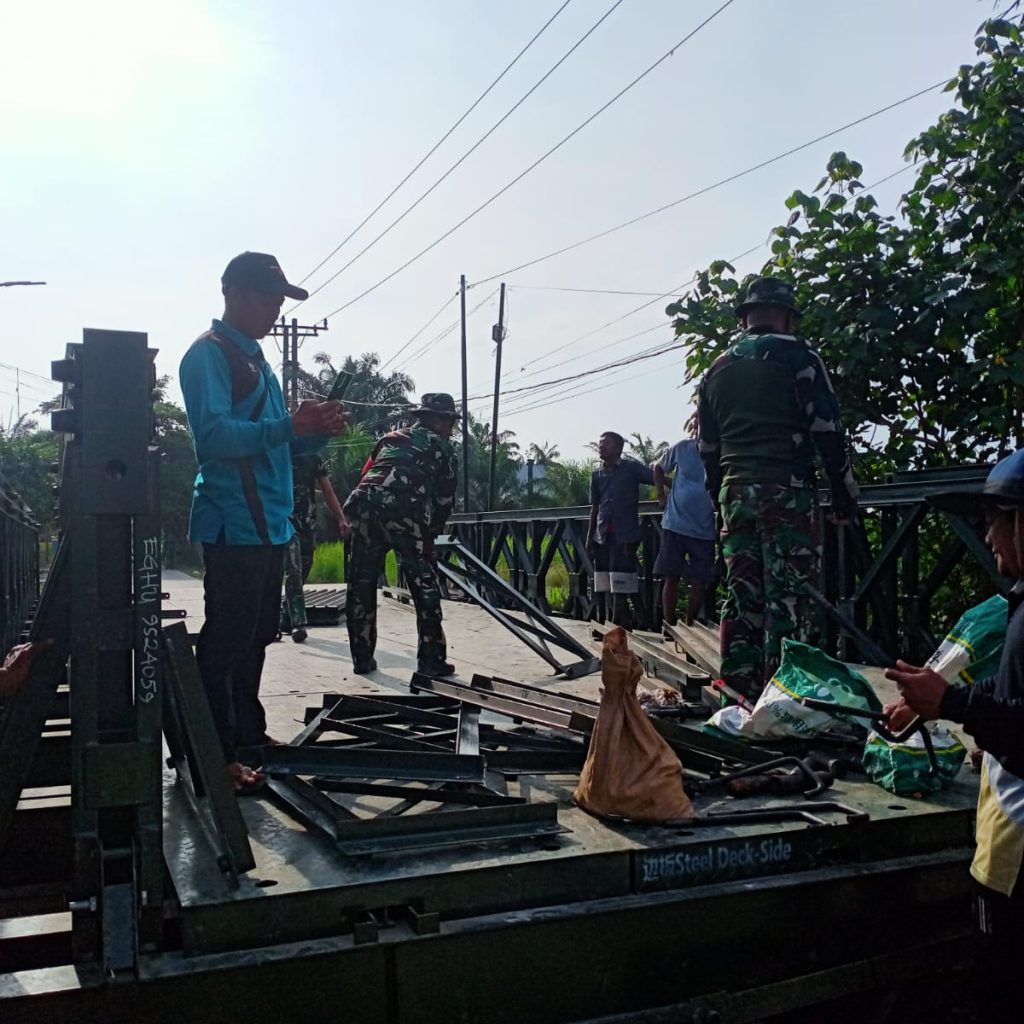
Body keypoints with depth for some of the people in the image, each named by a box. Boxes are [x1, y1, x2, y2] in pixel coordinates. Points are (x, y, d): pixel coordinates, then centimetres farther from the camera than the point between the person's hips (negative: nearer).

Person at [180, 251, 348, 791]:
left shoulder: (255, 359, 21)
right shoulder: (210, 353, -7)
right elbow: (214, 435, -20)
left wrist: (318, 430, 6)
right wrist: (289, 426, -25)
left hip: (268, 523, 10)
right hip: (234, 522, -9)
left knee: (256, 637, 15)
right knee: (226, 642, -6)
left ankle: (248, 735, 27)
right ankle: (216, 757, 1)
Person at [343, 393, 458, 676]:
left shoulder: (390, 438, 32)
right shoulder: (440, 447, 20)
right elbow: (444, 498, 17)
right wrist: (431, 532, 30)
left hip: (364, 506, 4)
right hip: (405, 512, -4)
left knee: (361, 583, 13)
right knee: (424, 585, 5)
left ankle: (362, 658, 17)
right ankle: (431, 660, 4)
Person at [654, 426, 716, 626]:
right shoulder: (682, 448, -2)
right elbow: (659, 468, 16)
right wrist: (661, 496, 9)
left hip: (705, 529, -1)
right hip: (675, 524, 1)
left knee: (699, 582, 4)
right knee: (671, 578, 3)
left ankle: (689, 627, 19)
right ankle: (670, 627, 13)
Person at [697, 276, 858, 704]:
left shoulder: (717, 370, 17)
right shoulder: (796, 355, 0)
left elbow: (707, 447, 18)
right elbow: (826, 428, -6)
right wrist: (845, 492, 0)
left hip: (735, 492, 6)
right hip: (785, 490, -5)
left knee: (740, 596, 8)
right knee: (784, 596, -5)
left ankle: (737, 691, 10)